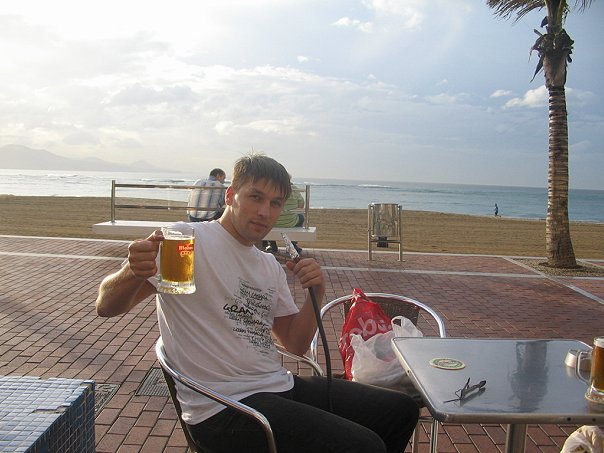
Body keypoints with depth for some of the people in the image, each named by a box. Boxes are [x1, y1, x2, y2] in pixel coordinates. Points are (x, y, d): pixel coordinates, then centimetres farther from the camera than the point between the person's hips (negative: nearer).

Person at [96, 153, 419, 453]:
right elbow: (107, 306, -15)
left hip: (280, 388, 8)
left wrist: (315, 294, -2)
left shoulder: (270, 266, 15)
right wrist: (133, 272, -38)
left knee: (401, 410, 11)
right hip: (222, 409, -8)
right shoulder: (190, 241, -9)